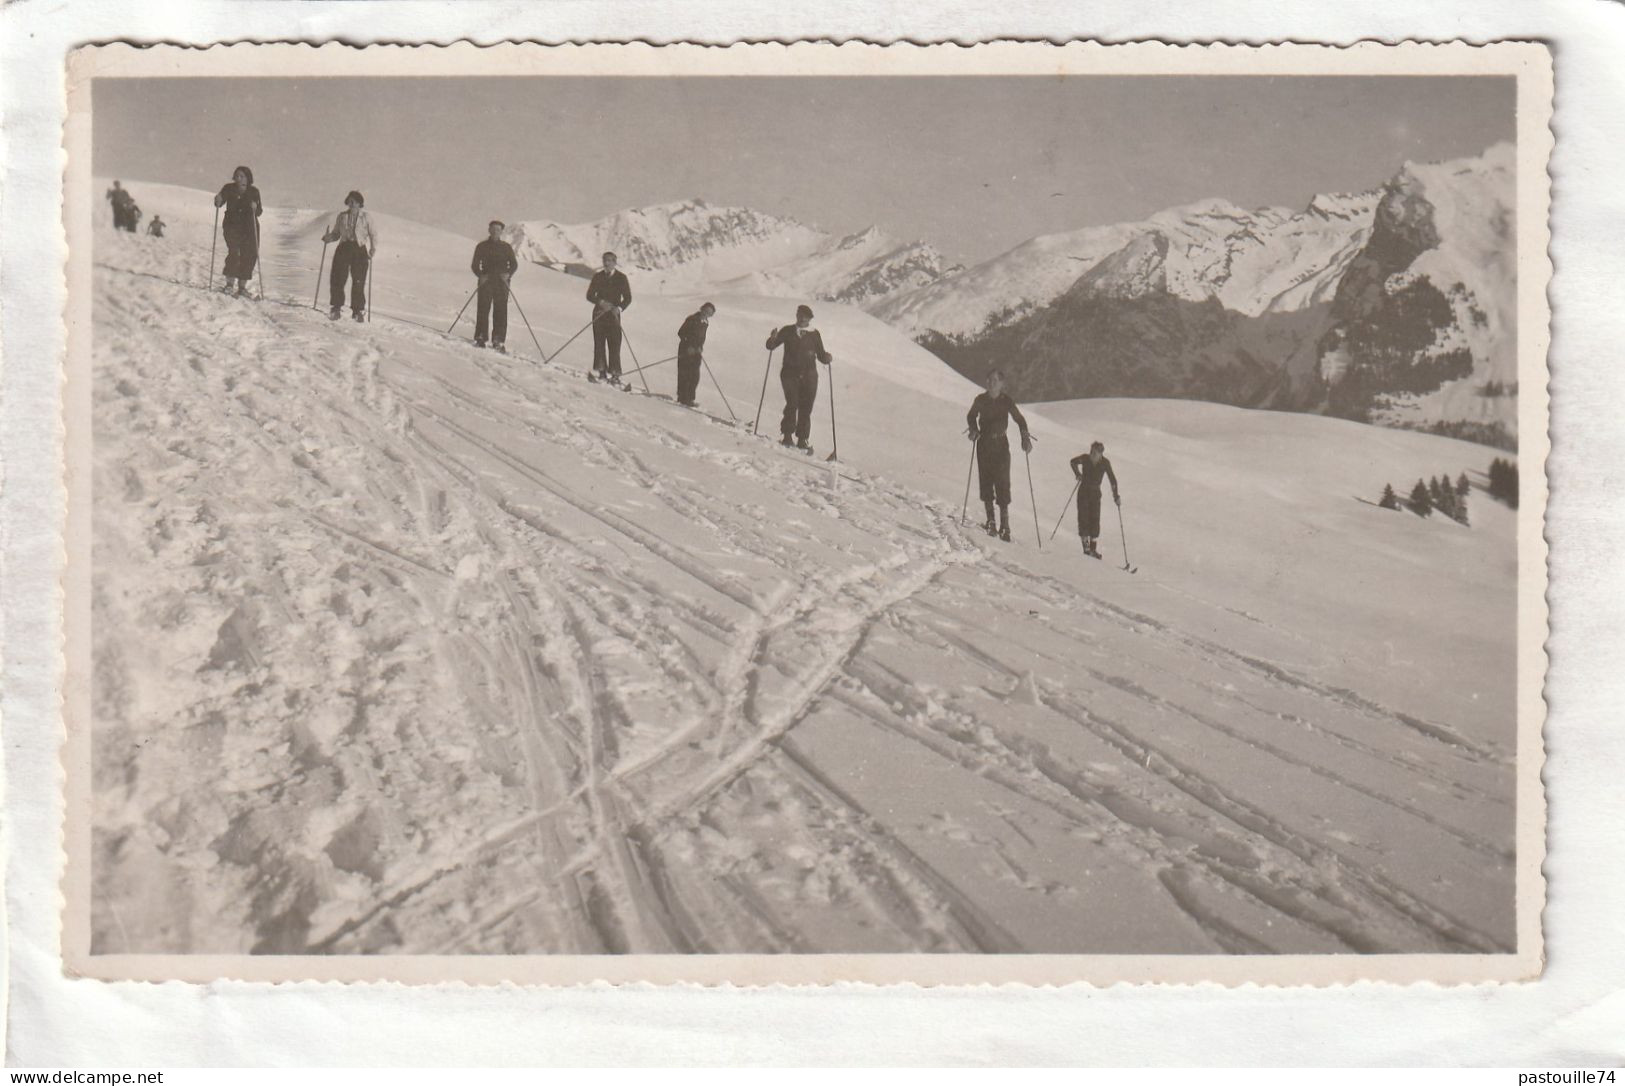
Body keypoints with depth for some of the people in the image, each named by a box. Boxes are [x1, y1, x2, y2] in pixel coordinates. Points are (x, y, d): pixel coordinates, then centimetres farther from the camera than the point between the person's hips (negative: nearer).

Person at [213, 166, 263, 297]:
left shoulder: (254, 192, -1)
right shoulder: (229, 189, -1)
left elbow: (259, 212, -2)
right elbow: (219, 203, 0)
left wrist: (255, 208, -24)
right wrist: (218, 201, -22)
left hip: (250, 228, 2)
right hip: (232, 226, -2)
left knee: (249, 256, -1)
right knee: (233, 253, -17)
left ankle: (242, 286, 10)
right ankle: (229, 283, -7)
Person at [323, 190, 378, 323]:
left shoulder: (366, 217, 7)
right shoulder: (342, 216, 13)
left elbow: (373, 235, 7)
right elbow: (336, 234, 15)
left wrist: (373, 249, -9)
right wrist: (328, 237, -6)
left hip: (360, 251, -2)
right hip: (343, 248, 2)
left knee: (359, 281, -7)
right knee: (337, 279, -7)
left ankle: (358, 310, 4)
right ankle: (336, 308, 7)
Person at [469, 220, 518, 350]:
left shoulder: (506, 247, 11)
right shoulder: (482, 246, 10)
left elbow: (514, 264, 10)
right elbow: (475, 265, 8)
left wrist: (508, 274, -10)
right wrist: (481, 275, -11)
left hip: (502, 282, 1)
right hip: (486, 281, 0)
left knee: (501, 310, -5)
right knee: (483, 309, -8)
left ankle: (498, 340, -3)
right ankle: (480, 338, -6)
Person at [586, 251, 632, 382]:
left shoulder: (621, 278, 4)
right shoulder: (597, 276, 9)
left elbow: (628, 298, 4)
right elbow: (590, 295, 7)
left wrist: (619, 308, -14)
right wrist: (601, 302, -11)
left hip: (613, 314, -2)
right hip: (599, 314, 2)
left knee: (614, 345, -8)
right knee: (599, 343, -3)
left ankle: (614, 373, -7)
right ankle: (600, 371, 2)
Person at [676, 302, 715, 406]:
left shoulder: (705, 323, 11)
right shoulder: (692, 319, -9)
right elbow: (680, 333, -11)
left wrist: (700, 347, 0)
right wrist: (688, 346, -17)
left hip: (696, 351, 7)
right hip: (685, 351, -6)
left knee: (695, 377, 2)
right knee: (684, 375, -6)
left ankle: (689, 399, 8)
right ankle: (682, 398, -2)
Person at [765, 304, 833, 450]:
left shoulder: (814, 334, 10)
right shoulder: (788, 331, 7)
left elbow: (821, 356, 11)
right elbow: (771, 346, 5)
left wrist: (827, 357, -12)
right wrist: (773, 339, -17)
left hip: (809, 376, 2)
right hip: (790, 374, -2)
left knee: (806, 409, 0)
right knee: (792, 404, -17)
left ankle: (802, 439, 8)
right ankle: (786, 435, -9)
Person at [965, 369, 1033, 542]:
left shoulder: (1007, 401, -3)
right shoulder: (980, 400, 1)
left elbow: (1019, 419, 3)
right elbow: (971, 416, 15)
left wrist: (1025, 438, -11)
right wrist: (973, 429, -4)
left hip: (1001, 445, -2)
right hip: (984, 444, 2)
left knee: (1002, 483, -7)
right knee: (986, 481, -2)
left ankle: (1004, 526, -5)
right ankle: (990, 521, 7)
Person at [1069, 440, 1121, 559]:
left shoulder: (1105, 463, -14)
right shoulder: (1085, 458, -12)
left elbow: (1112, 479, -10)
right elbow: (1073, 462, 8)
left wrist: (1116, 496, -17)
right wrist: (1078, 474, -5)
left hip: (1096, 493, 0)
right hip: (1083, 492, 0)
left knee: (1095, 519, -2)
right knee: (1083, 517, -7)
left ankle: (1092, 548, 4)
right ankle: (1085, 544, 4)